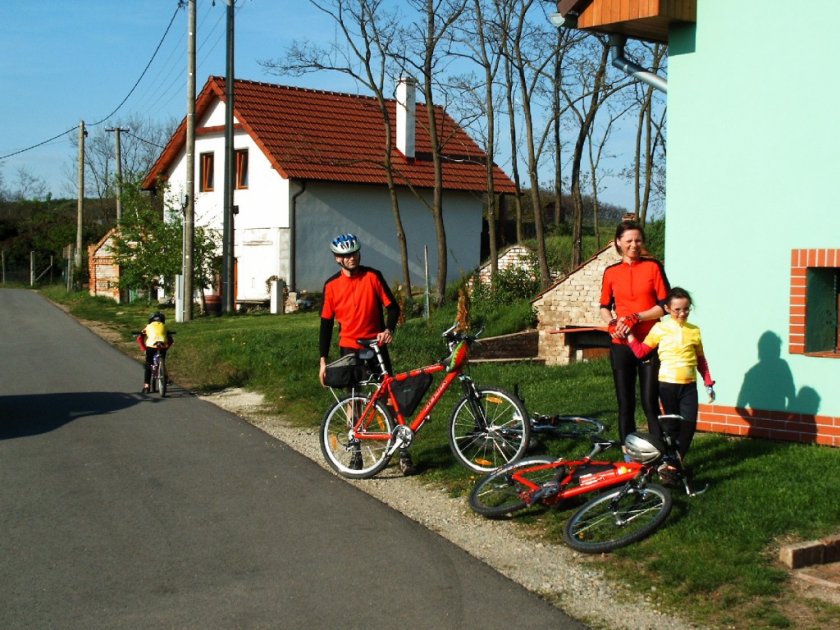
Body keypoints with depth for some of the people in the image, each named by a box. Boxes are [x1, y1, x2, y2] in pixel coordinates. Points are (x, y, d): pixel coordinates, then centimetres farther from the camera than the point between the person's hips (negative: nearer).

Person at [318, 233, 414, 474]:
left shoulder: (373, 277, -4)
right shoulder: (331, 285, 0)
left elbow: (392, 306, -2)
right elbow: (326, 323, 5)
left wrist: (389, 329, -22)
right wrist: (323, 360, 3)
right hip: (349, 349, 2)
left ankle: (402, 452, -2)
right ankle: (356, 452, 16)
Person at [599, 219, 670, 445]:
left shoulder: (653, 266, 0)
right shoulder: (611, 272, 8)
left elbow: (664, 305, -4)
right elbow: (604, 307, 16)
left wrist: (636, 318, -15)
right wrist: (612, 322, -5)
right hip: (621, 344, 3)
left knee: (650, 402, -6)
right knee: (625, 404, 5)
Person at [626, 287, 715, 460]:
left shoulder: (694, 331, 7)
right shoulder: (660, 328, 0)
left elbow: (701, 360, 14)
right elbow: (641, 351, 1)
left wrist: (708, 384, 12)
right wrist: (629, 334, -7)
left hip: (689, 385, 2)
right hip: (667, 384, -2)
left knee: (689, 424, -5)